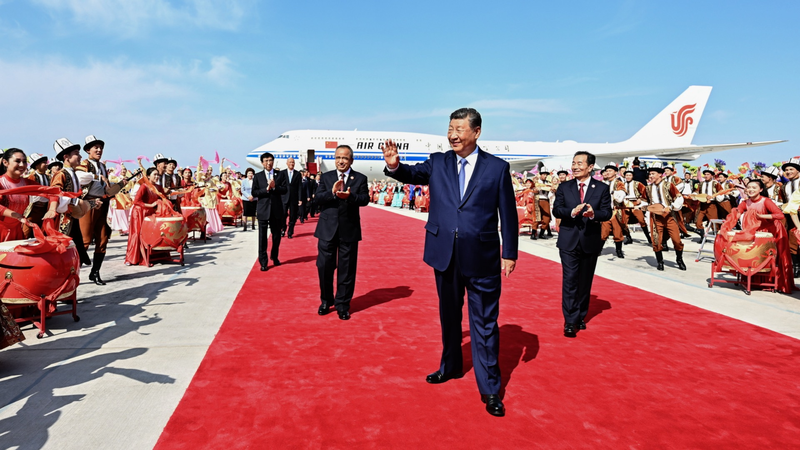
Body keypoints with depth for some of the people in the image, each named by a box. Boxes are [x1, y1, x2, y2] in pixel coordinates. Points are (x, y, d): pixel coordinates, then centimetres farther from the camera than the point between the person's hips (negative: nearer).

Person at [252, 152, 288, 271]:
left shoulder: (280, 174, 6)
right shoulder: (257, 176, 4)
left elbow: (285, 189, -3)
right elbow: (254, 192, -5)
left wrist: (274, 187, -17)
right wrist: (267, 189, -16)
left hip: (277, 209, 1)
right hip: (263, 210, -1)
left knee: (277, 235, 12)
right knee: (262, 237, -1)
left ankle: (274, 256, 32)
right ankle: (263, 262, 6)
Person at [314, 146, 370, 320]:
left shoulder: (360, 178, 3)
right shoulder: (326, 177, 8)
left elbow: (365, 199, -9)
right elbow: (318, 198, -6)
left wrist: (349, 196, -27)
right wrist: (332, 193, -24)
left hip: (349, 230, -1)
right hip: (327, 229, 1)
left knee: (346, 269, 5)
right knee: (324, 266, 6)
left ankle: (342, 305, 17)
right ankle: (326, 301, 27)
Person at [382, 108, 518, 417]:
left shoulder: (497, 168, -3)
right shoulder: (438, 163, 5)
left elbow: (508, 214, -1)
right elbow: (414, 174, -8)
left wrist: (509, 253, -2)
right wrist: (394, 166, -30)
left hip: (482, 258, -3)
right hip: (445, 255, 3)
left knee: (485, 322, 3)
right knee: (449, 315, 19)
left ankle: (489, 389, 14)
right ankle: (451, 366, 40)